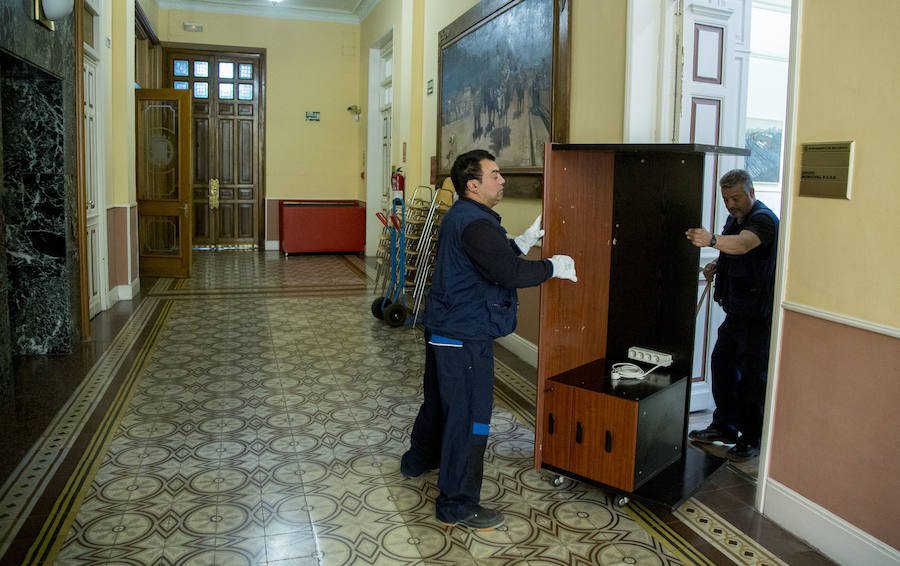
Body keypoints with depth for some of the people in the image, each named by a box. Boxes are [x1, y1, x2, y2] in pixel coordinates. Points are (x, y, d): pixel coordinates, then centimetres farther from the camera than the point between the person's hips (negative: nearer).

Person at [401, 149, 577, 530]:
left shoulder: (459, 216, 13)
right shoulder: (474, 223, -22)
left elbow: (493, 257, 19)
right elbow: (509, 272, -29)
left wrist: (524, 241, 8)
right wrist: (553, 267, -15)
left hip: (442, 328, 11)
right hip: (465, 337, -11)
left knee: (439, 399, 27)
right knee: (469, 415, -3)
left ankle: (418, 461, 48)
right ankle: (457, 506, 6)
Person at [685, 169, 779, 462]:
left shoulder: (763, 219, -18)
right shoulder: (734, 218, 11)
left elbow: (742, 244, -40)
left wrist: (712, 240, -58)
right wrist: (716, 266, 4)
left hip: (757, 314, -9)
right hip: (736, 310, 9)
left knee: (752, 374, -1)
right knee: (722, 363, 15)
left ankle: (752, 438, 14)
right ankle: (724, 426, 30)